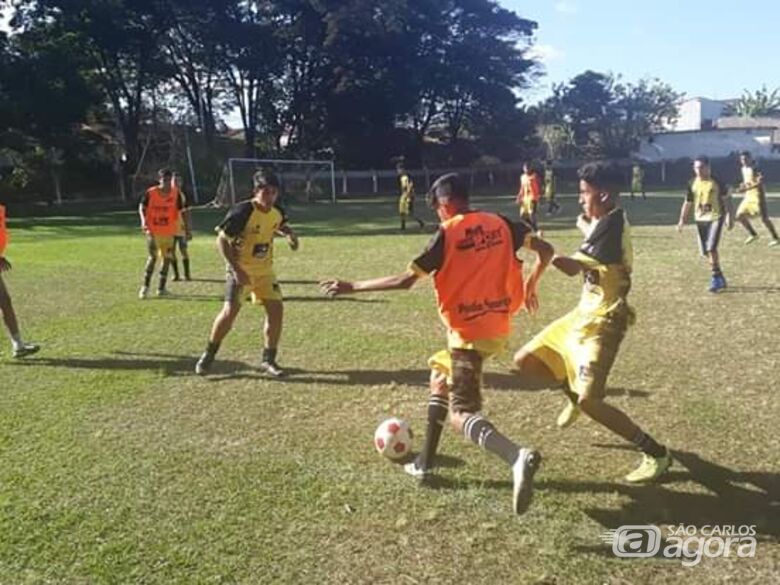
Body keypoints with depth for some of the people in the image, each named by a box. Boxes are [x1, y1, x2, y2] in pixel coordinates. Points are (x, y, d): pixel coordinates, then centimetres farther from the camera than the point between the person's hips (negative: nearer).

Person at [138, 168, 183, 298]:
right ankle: (145, 286, 3)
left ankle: (161, 288, 19)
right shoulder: (151, 192, -8)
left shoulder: (175, 193, -3)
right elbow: (142, 206, 4)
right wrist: (144, 220, -12)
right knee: (152, 257, -10)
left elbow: (180, 210, 5)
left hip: (169, 232, 3)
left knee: (167, 258, 7)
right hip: (153, 231, -3)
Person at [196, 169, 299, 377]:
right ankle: (209, 354, 10)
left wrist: (289, 234, 1)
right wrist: (236, 268, -24)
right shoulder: (242, 211, -21)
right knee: (230, 311, -12)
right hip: (241, 270, -5)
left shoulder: (277, 213, -1)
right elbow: (221, 239, -18)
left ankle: (268, 360, 11)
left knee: (276, 309, -3)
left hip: (265, 270, 6)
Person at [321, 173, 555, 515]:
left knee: (461, 414, -5)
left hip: (469, 332, -7)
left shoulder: (448, 234, -11)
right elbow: (545, 250, 8)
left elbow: (406, 280, -14)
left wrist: (352, 287, -6)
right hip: (498, 327, 7)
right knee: (440, 375, 25)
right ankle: (425, 462, 28)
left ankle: (517, 457, -32)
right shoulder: (501, 224, 5)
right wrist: (530, 286, 24)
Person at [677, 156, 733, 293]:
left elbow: (726, 199, -1)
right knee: (706, 252, 6)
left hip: (715, 217, -4)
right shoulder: (692, 184, 5)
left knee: (711, 248, -17)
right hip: (700, 219, 4)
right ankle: (720, 278, 24)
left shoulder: (717, 182, -5)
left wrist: (730, 216, -6)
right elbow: (688, 203, 11)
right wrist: (682, 220, 6)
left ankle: (716, 278, -6)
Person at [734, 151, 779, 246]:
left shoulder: (755, 168, -15)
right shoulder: (743, 169, 10)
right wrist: (743, 185, 2)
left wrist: (747, 188, -29)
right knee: (740, 215, 6)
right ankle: (753, 234, 20)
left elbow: (760, 181, -25)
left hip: (758, 196, -8)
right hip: (748, 196, 8)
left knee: (764, 218, -6)